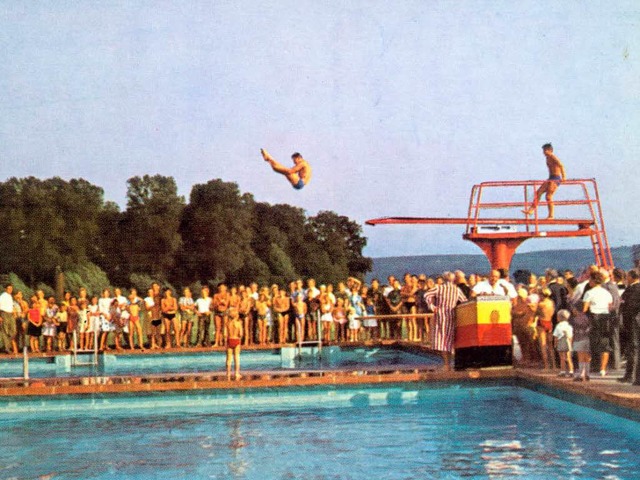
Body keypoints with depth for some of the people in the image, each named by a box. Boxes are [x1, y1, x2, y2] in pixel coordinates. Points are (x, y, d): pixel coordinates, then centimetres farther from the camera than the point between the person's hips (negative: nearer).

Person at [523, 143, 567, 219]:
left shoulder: (553, 157, -12)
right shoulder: (548, 158, 17)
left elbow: (561, 166, -25)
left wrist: (563, 176, -34)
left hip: (556, 179, -10)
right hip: (551, 178, 10)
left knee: (548, 196, -13)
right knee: (538, 193, 4)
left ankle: (551, 215, -9)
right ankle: (531, 210, 2)